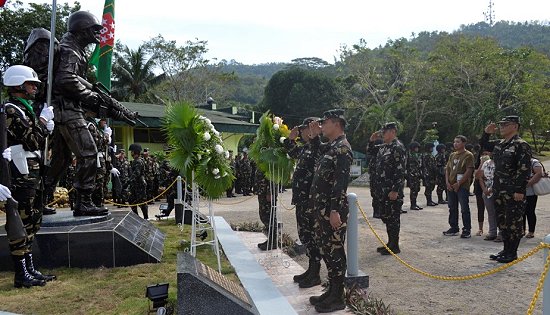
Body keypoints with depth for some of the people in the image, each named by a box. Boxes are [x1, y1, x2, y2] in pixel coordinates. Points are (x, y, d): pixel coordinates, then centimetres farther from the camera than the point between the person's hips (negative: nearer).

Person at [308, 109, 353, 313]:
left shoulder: (342, 148, -14)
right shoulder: (330, 147, 15)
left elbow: (341, 181, -21)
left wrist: (335, 211, -24)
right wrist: (314, 137, 21)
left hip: (333, 209, -10)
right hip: (323, 208, 10)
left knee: (335, 251, -1)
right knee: (326, 249, 15)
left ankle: (337, 298, 9)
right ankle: (332, 290, 26)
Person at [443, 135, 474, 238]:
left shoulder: (468, 155, -6)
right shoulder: (452, 155, 15)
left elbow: (469, 171, -13)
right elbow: (447, 169, 15)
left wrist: (459, 183, -15)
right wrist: (447, 182, 2)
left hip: (462, 186, -7)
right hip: (451, 186, 7)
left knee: (464, 209, -4)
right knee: (452, 208, 12)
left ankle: (467, 230, 4)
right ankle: (454, 228, 22)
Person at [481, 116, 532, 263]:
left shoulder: (521, 145, -12)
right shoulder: (499, 144, 12)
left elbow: (525, 169, -18)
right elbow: (483, 145, 30)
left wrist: (519, 190, -22)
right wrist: (486, 133, 10)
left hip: (514, 192, -8)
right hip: (500, 191, 8)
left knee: (514, 222, 1)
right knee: (502, 221, 14)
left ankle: (512, 253, 10)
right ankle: (506, 249, 26)